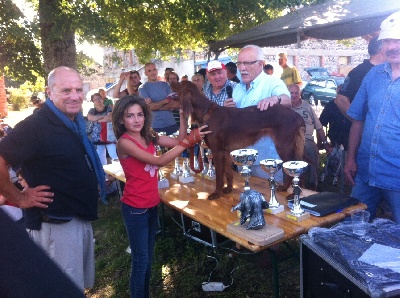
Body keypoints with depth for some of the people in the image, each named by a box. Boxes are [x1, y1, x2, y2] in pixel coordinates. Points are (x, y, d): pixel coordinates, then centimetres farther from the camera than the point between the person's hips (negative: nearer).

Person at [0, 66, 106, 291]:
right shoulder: (36, 126, -21)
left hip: (81, 218, 9)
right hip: (56, 224, -9)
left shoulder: (76, 122, 7)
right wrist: (19, 199, -18)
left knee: (81, 284, 24)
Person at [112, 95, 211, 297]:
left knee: (148, 257, 20)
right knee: (140, 260, 4)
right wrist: (189, 141, -29)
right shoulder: (124, 142, -19)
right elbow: (159, 161, -25)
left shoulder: (148, 137, 3)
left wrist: (183, 112, -8)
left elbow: (178, 142, -1)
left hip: (152, 204, 7)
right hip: (135, 208, -7)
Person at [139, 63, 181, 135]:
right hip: (155, 126, -3)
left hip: (171, 124, 3)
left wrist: (157, 107, -11)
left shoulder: (166, 85, 10)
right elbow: (150, 106, -11)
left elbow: (175, 104, 0)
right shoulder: (143, 88, 2)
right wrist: (166, 100, -9)